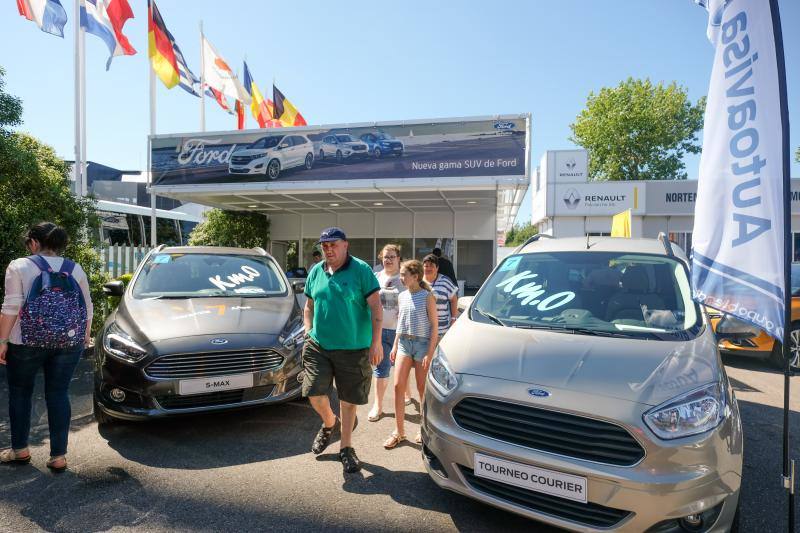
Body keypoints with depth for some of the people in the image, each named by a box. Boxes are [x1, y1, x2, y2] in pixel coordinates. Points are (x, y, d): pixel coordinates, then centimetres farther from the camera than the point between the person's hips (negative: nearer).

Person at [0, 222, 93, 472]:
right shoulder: (75, 269, 9)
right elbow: (87, 308, 11)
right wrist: (85, 335, 23)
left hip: (27, 341, -2)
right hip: (69, 342, 3)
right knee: (58, 394, 8)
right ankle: (59, 456, 11)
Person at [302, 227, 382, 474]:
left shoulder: (361, 270, -7)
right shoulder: (316, 271, 8)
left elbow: (376, 308, -9)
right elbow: (309, 307, 18)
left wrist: (375, 343, -14)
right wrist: (308, 333, 6)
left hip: (353, 349, -3)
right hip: (318, 346, 4)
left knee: (348, 400, 7)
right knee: (314, 393, -2)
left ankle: (346, 448, 28)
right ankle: (329, 424, 32)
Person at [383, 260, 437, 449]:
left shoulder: (427, 296, -8)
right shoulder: (402, 296, 9)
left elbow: (434, 327, -9)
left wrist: (430, 353, -14)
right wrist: (395, 346, 13)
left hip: (422, 343, -5)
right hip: (403, 343, 5)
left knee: (423, 389, 6)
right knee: (398, 386, -1)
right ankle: (399, 431, 10)